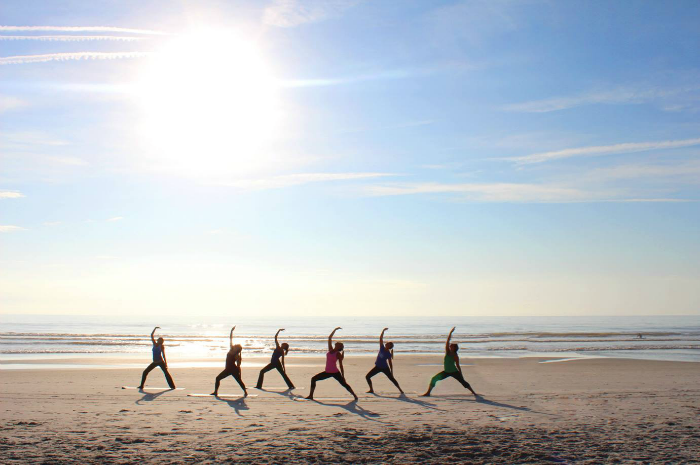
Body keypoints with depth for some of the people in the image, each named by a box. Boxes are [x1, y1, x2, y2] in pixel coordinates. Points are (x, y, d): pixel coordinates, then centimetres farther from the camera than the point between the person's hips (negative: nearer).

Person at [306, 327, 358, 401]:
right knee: (313, 379, 0)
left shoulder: (338, 354, -8)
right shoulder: (330, 350, 5)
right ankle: (311, 396, 4)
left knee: (344, 384, -4)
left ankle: (355, 396, 10)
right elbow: (330, 338, 7)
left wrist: (343, 376, -9)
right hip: (327, 372, 6)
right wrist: (335, 330, 8)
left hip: (335, 373, -5)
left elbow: (341, 365, -7)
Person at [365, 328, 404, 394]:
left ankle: (400, 389, 13)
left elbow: (390, 363, -9)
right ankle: (371, 390, 11)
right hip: (377, 367, 5)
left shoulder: (388, 354, -16)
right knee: (367, 376, -1)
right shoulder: (382, 348, -7)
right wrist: (383, 331, -17)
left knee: (392, 379, 0)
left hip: (385, 368, -5)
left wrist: (391, 372, -10)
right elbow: (381, 338, -10)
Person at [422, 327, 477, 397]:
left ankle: (473, 392, 11)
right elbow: (447, 341, -12)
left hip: (454, 372, -3)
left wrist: (461, 375, -3)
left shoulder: (455, 356, -10)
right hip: (446, 372, 3)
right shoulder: (447, 352, -3)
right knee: (434, 379, -6)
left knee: (463, 382, -4)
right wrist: (450, 333, -18)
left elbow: (458, 366, -3)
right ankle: (428, 393, 2)